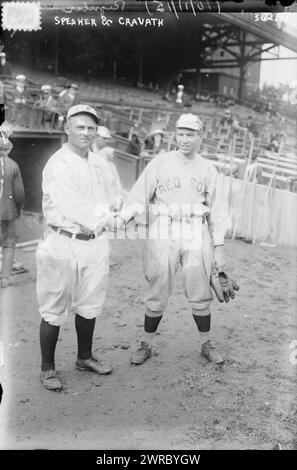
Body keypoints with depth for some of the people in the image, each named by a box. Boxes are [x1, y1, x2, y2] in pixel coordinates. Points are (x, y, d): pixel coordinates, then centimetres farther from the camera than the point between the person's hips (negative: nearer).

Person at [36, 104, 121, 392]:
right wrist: (107, 220, -6)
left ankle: (84, 357, 35)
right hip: (63, 245, -8)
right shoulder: (58, 164, -13)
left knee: (89, 305, 18)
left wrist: (104, 218, -6)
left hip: (95, 244, 8)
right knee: (54, 311, 3)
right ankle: (47, 368, 18)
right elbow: (73, 211, -19)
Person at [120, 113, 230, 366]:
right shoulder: (160, 163, 3)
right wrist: (129, 215, -24)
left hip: (197, 236, 2)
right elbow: (140, 196, -2)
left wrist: (219, 248, 5)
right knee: (157, 294, 1)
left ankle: (207, 344, 23)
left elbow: (216, 210, 10)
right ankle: (146, 345, 18)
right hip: (163, 234, -1)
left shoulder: (208, 169, 9)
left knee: (200, 293, 5)